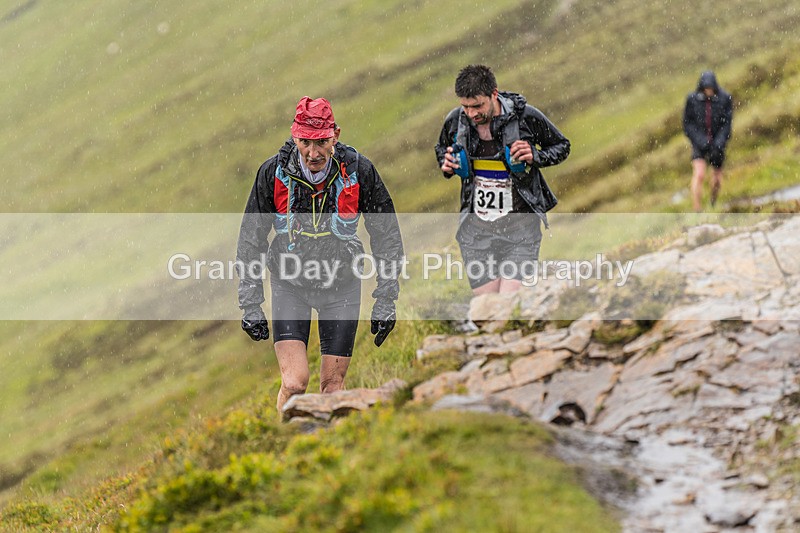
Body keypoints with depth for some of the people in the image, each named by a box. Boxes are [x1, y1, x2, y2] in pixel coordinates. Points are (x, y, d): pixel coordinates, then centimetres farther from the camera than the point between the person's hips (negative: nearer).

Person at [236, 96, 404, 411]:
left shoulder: (359, 171, -15)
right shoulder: (273, 173, -15)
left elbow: (387, 235, -4)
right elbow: (251, 241, -4)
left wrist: (386, 301, -5)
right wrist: (250, 305, -6)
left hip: (341, 287, 0)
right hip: (289, 284, 0)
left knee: (332, 385, 2)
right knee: (294, 382, -13)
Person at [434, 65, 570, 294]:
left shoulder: (526, 117, -10)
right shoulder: (455, 121, -1)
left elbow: (561, 146, 6)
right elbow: (441, 148, 22)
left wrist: (535, 157, -14)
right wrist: (446, 165, -1)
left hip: (520, 224, -3)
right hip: (476, 227, 3)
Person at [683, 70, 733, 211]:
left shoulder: (725, 99, -8)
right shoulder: (692, 99, -8)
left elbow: (727, 124, -7)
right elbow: (687, 123, -4)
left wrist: (718, 144, -18)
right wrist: (700, 140, -16)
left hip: (717, 143, 1)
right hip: (699, 144, -1)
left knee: (717, 179, 11)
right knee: (699, 175, -18)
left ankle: (714, 203, 40)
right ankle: (697, 210, -18)